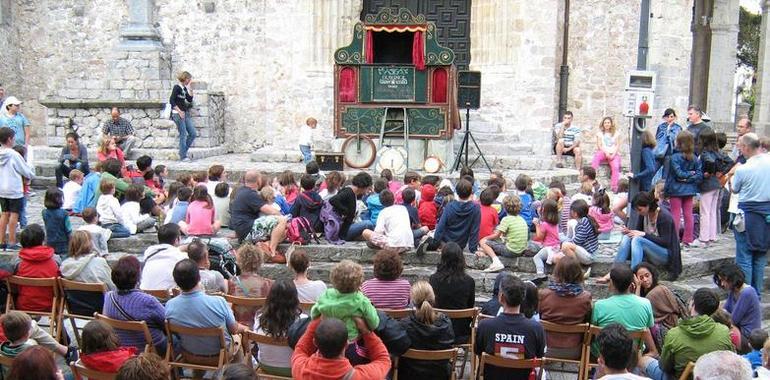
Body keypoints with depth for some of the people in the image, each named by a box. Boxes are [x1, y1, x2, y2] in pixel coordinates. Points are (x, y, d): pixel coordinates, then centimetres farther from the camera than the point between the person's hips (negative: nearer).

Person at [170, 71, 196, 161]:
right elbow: (171, 100, -15)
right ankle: (183, 156, 2)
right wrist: (179, 111, -16)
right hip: (177, 113, -8)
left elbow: (190, 99, 10)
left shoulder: (185, 88, 13)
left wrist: (190, 88, 3)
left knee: (193, 134, 6)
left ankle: (183, 151, 18)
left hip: (185, 113, 8)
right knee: (183, 135, -6)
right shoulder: (177, 87, -10)